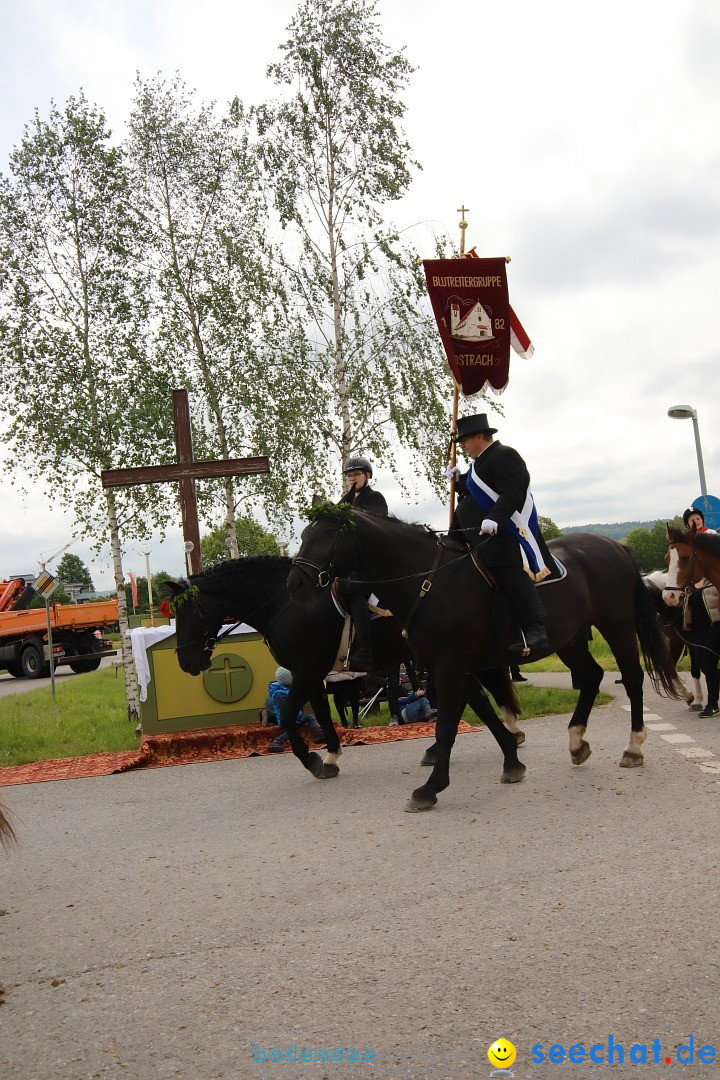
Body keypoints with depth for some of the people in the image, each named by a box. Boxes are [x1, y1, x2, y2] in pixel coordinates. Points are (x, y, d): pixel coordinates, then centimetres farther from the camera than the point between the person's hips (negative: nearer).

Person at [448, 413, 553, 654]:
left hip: (501, 535, -11)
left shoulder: (504, 456, -8)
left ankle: (535, 631, -27)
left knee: (511, 573, -21)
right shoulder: (479, 462, 23)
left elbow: (511, 495, -20)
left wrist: (494, 519, -33)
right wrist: (460, 480, 13)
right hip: (476, 537, 11)